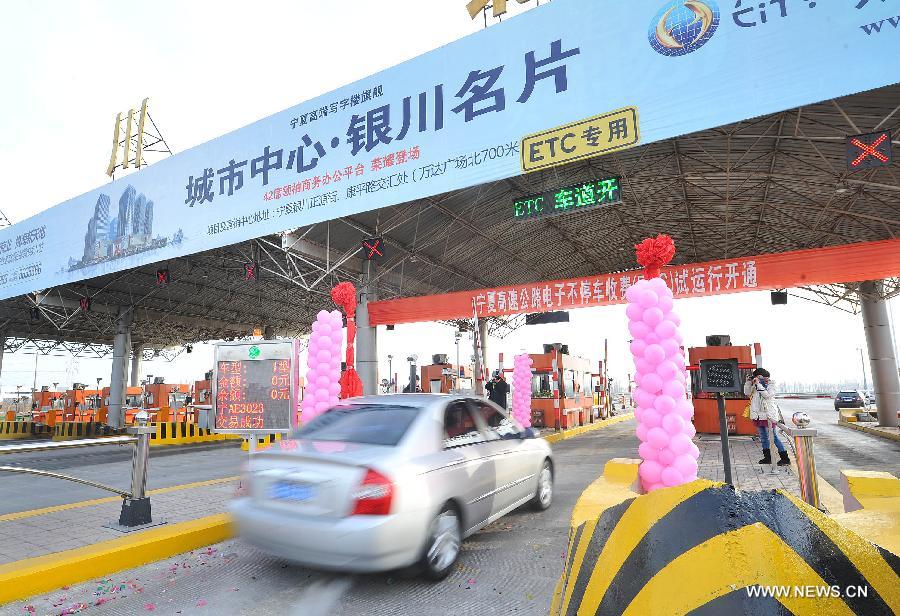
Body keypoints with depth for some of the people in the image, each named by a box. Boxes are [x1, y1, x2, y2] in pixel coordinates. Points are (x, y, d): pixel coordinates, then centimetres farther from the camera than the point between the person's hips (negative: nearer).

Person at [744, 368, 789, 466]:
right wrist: (749, 381, -1)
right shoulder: (755, 385, 11)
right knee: (763, 437, 11)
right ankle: (767, 457, 19)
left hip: (768, 414, -6)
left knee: (773, 437, -6)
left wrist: (758, 384, -19)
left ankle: (785, 459, 3)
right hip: (758, 415, 6)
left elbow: (767, 395, -18)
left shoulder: (771, 384, -4)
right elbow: (747, 392, 9)